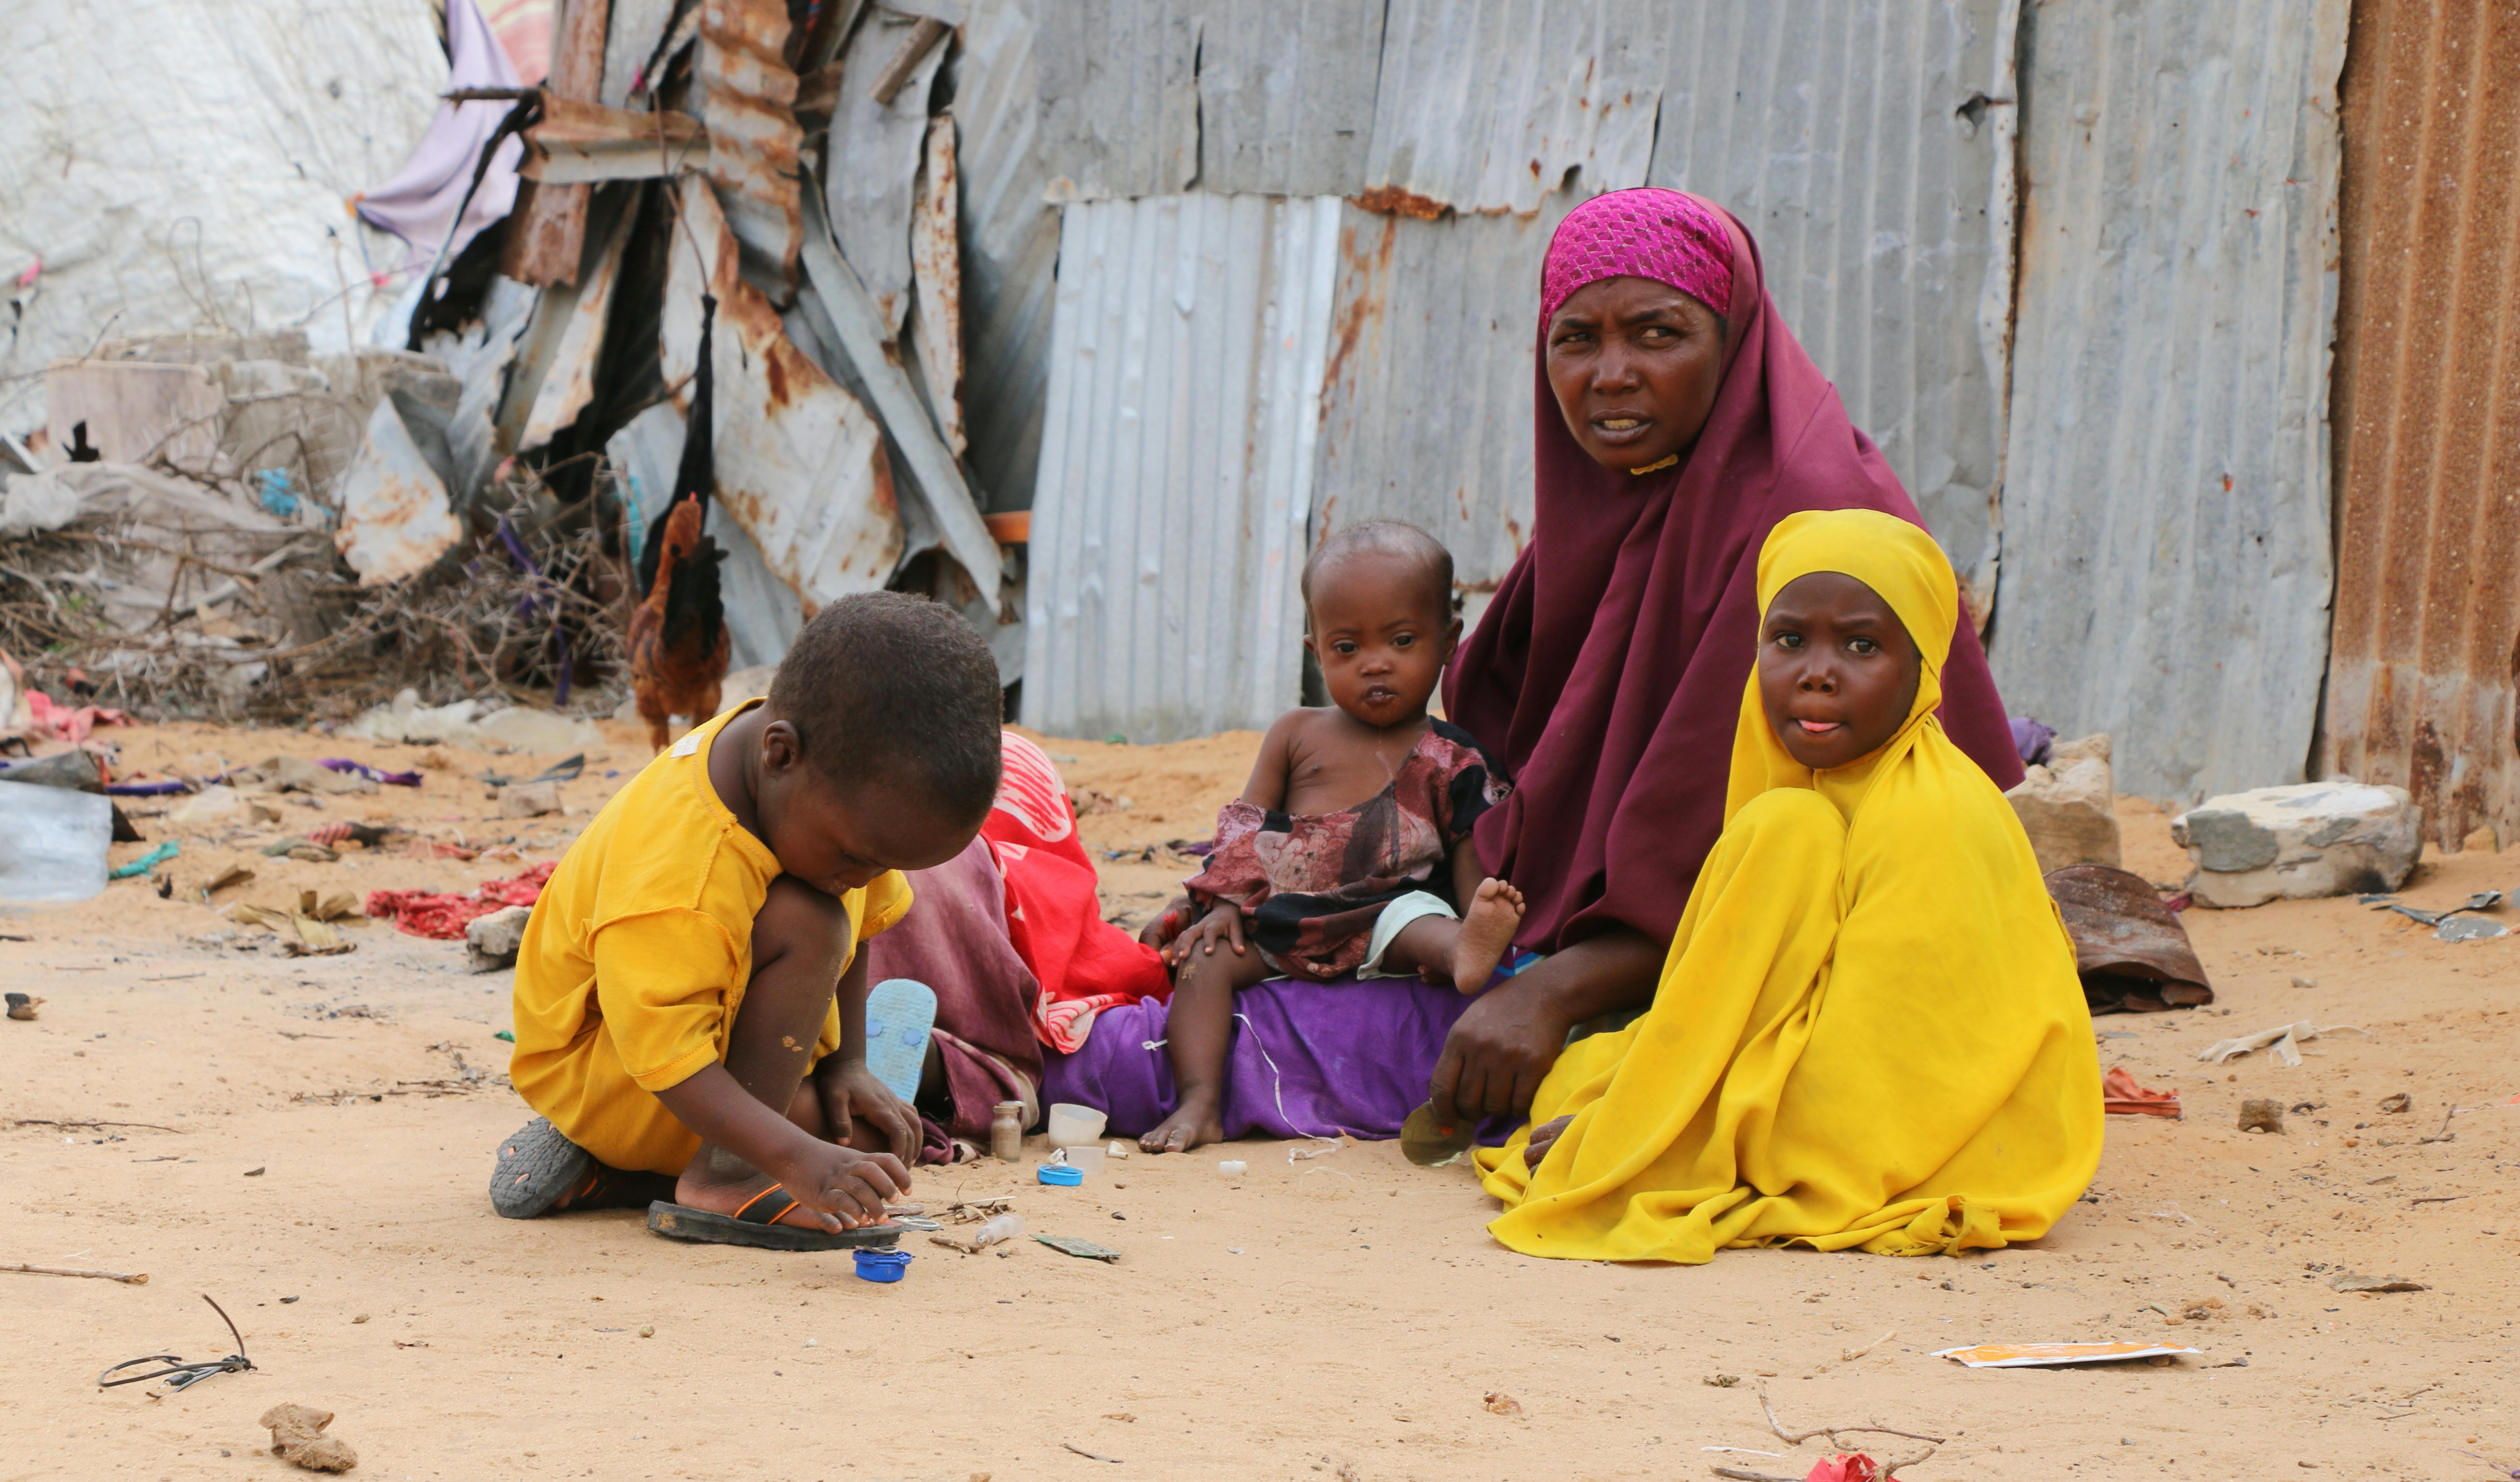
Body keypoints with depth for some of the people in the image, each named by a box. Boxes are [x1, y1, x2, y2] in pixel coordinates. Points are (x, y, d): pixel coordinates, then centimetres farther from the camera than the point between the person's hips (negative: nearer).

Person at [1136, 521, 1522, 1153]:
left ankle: (1465, 955, -69)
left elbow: (1471, 860, 4)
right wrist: (1226, 903, -2)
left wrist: (1482, 912, -19)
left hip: (1385, 915, -3)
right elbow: (1245, 827, 16)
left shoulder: (1450, 761, 11)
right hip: (1282, 919, 3)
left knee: (1421, 923, -34)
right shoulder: (1297, 735, 17)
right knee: (1206, 959, -21)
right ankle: (1199, 1102, -33)